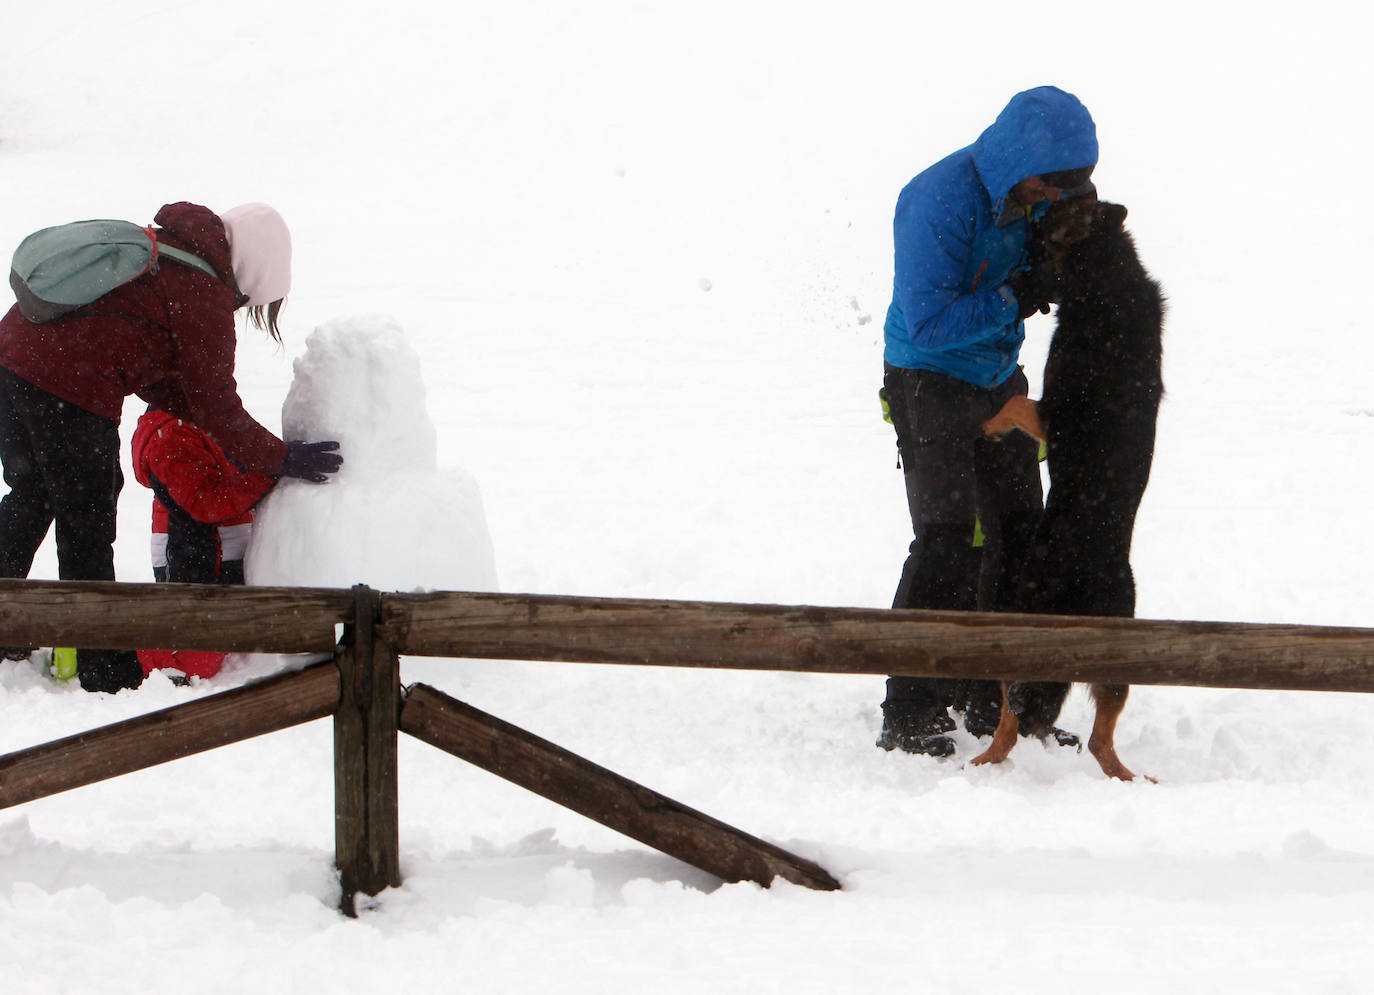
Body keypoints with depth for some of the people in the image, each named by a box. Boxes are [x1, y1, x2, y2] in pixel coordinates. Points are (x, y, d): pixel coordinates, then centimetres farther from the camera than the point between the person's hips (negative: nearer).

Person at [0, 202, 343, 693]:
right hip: (71, 392, -8)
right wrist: (282, 459, 7)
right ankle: (107, 670, 11)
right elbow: (216, 406, -2)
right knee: (87, 526, 3)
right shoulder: (205, 296, -6)